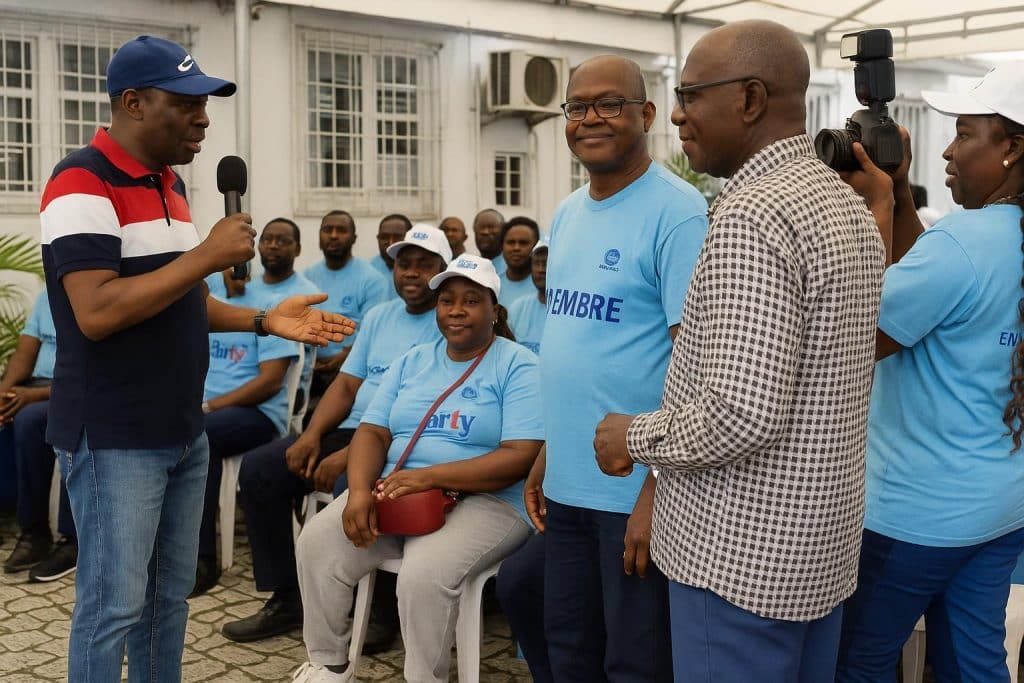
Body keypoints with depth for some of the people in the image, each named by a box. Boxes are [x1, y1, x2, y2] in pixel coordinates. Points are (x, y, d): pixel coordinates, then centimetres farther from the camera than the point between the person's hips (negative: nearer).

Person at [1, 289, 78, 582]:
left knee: (30, 418, -32)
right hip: (37, 385, 6)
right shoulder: (46, 297, 15)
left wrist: (36, 395, -23)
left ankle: (34, 532, -20)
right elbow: (24, 353, 7)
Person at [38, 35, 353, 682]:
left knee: (170, 593, 16)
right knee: (114, 605, 1)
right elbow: (96, 313, -25)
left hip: (184, 432, 8)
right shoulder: (83, 182, -15)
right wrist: (209, 255, -22)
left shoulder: (171, 185, 12)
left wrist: (264, 320, 7)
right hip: (115, 438, -8)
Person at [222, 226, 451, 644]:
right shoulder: (379, 317, 17)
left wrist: (349, 456, -25)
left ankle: (383, 609, -13)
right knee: (258, 468, -4)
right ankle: (286, 599, 4)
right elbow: (347, 385, 15)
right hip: (351, 430, 8)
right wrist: (312, 434, -5)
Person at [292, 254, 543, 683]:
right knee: (317, 543, -15)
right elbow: (372, 432, 8)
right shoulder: (413, 361, 14)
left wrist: (430, 477, -23)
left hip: (482, 499, -5)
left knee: (424, 573, -33)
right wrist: (360, 491, -15)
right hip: (394, 491, 6)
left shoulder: (518, 366, -4)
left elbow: (521, 457, -15)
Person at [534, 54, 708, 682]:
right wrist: (546, 454, 14)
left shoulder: (677, 212, -13)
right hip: (568, 482, 7)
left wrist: (659, 489, -20)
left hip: (635, 488, -7)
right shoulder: (566, 215, 10)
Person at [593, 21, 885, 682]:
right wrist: (695, 347, 20)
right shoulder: (852, 208, 9)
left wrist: (634, 435, -11)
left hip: (741, 555, -9)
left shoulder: (752, 215, -21)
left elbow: (743, 415, -28)